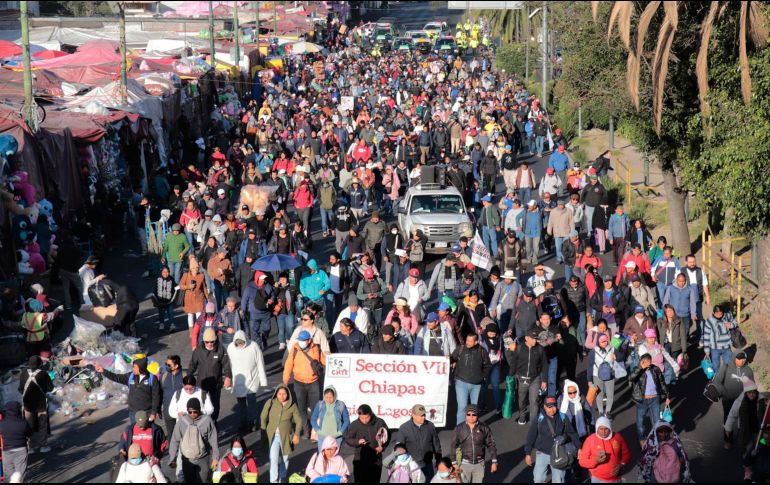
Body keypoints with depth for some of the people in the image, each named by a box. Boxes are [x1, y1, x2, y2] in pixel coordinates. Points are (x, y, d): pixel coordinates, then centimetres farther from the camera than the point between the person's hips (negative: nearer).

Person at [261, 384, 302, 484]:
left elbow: (298, 421, 3)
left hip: (286, 436, 1)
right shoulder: (270, 403, -3)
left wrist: (296, 434, -7)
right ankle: (274, 480, -13)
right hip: (273, 435, -1)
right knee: (274, 458, -15)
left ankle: (282, 479, 34)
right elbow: (263, 418, 3)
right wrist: (263, 432, 0)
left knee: (284, 458, 15)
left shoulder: (292, 406, -2)